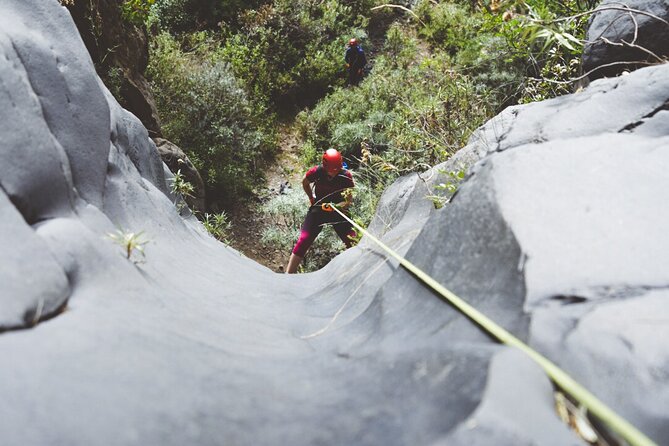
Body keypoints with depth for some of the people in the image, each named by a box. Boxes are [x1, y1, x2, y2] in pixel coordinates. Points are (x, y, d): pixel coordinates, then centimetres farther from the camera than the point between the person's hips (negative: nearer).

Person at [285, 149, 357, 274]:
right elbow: (305, 182, 6)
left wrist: (336, 206, -30)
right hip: (318, 209, 0)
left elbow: (350, 199, -14)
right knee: (304, 240, -9)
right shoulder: (317, 171, -17)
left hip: (338, 211, 0)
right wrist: (311, 198, 5)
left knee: (353, 241, -9)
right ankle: (289, 273, 1)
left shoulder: (346, 175, -17)